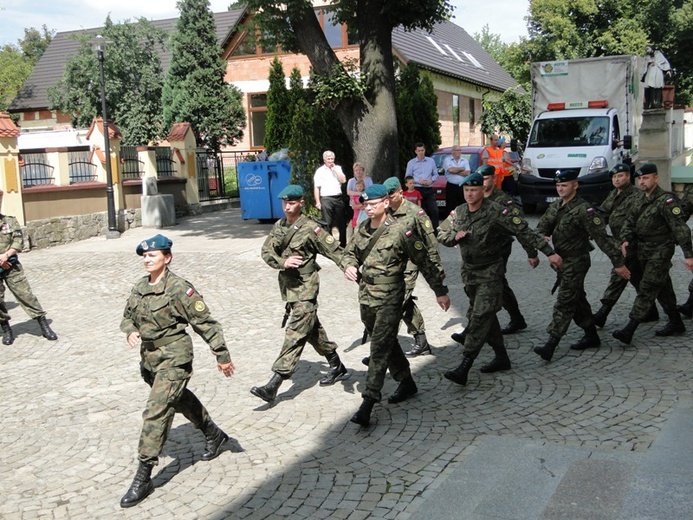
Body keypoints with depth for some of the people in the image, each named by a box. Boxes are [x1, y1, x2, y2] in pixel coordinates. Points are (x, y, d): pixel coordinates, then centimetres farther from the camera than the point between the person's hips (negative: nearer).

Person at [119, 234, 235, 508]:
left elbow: (205, 323, -14)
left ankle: (143, 479, -6)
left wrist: (222, 355, -12)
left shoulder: (179, 288, -17)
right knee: (181, 399, 25)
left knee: (156, 412, -12)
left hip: (174, 359, -8)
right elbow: (127, 316, 17)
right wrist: (130, 331, -7)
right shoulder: (139, 288, 4)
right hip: (149, 358, 8)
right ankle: (214, 434, 49)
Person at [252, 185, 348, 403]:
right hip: (287, 285, 8)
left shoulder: (311, 228, -11)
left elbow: (335, 251, -12)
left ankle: (273, 386, -15)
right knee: (312, 330, 20)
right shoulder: (279, 226, 8)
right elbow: (266, 251, 2)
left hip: (305, 289, -8)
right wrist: (283, 262, -18)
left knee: (295, 335, -10)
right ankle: (336, 366, 37)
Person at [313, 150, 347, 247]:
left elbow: (343, 180, 0)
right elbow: (316, 188, -2)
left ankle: (343, 243, 16)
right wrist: (318, 202, -9)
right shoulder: (320, 171, 2)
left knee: (342, 222, 7)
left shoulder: (338, 168, 14)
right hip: (326, 199, -4)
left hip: (338, 198, 4)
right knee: (327, 223, -3)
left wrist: (334, 169, -2)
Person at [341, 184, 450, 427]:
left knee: (380, 348, -9)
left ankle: (368, 402, -10)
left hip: (389, 298, -7)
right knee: (387, 344, 19)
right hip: (365, 297, 7)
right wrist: (348, 266, -7)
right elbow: (349, 252, 18)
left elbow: (424, 262, -7)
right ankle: (406, 382, 37)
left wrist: (440, 291, -4)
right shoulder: (362, 229, 5)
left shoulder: (401, 230, -12)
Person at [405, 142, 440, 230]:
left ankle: (435, 229, -2)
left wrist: (432, 180, -7)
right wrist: (418, 181, -12)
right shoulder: (411, 163, 4)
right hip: (418, 190, -2)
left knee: (434, 211, -7)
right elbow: (407, 177, 3)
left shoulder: (431, 161, 10)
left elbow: (436, 174, 14)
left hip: (429, 190, 2)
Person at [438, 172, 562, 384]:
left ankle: (463, 369, -17)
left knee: (480, 318, -12)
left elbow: (524, 232, -15)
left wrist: (549, 252, -18)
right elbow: (441, 235, 11)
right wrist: (455, 236, -12)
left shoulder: (496, 212, -16)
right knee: (487, 316, 15)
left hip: (490, 273, -7)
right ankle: (501, 358, 29)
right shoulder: (458, 212, 3)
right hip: (469, 272, 7)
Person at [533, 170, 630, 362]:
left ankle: (550, 345, -14)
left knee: (564, 303, -11)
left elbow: (602, 237, -19)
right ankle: (591, 336, 31)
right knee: (577, 300, 17)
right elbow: (542, 226, 12)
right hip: (561, 260, 9)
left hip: (576, 262, -8)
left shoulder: (584, 210, -18)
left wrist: (618, 262, -19)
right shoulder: (555, 207, 7)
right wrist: (543, 236, -14)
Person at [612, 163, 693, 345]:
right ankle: (676, 323, 30)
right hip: (644, 251, 8)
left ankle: (629, 330, -16)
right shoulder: (641, 200, 10)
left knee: (647, 289, -11)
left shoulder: (666, 200, -15)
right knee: (662, 288, 17)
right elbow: (630, 221, 8)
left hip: (660, 251, -8)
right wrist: (626, 239, -12)